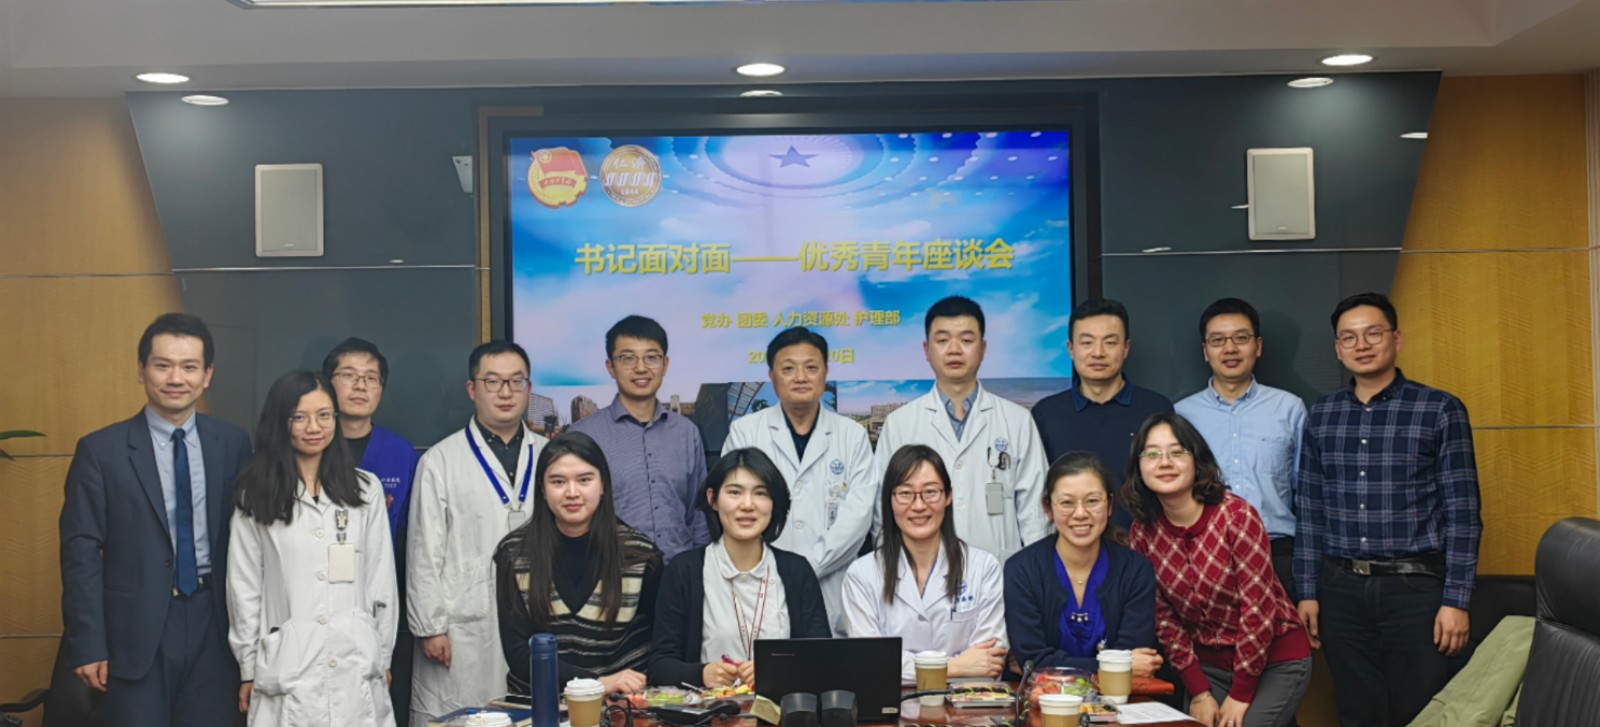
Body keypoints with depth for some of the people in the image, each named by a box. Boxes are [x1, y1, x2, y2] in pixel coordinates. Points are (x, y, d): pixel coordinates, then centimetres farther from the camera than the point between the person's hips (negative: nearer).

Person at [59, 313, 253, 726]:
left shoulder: (233, 444, 3)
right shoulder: (101, 451, -4)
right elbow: (81, 553, -4)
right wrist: (88, 645, -8)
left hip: (213, 625, 2)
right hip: (137, 630, -2)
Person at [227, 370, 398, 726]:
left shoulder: (365, 490, 5)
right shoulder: (256, 496, 2)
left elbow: (381, 581, 8)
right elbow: (244, 587, 4)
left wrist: (382, 657, 8)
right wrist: (248, 670, 4)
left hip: (356, 669, 1)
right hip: (286, 668, -1)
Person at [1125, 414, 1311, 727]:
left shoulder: (1237, 516, -18)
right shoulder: (1143, 534, -5)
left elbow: (1258, 609, -17)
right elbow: (1163, 618, 0)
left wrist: (1240, 695, -14)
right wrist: (1199, 692, -6)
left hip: (1276, 661, -4)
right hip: (1210, 664, 4)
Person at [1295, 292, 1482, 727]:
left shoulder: (1441, 412, -2)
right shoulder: (1320, 417, 8)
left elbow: (1462, 513, -4)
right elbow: (1310, 512, 11)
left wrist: (1456, 601, -9)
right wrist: (1308, 592, 6)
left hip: (1416, 588, -3)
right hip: (1342, 589, 3)